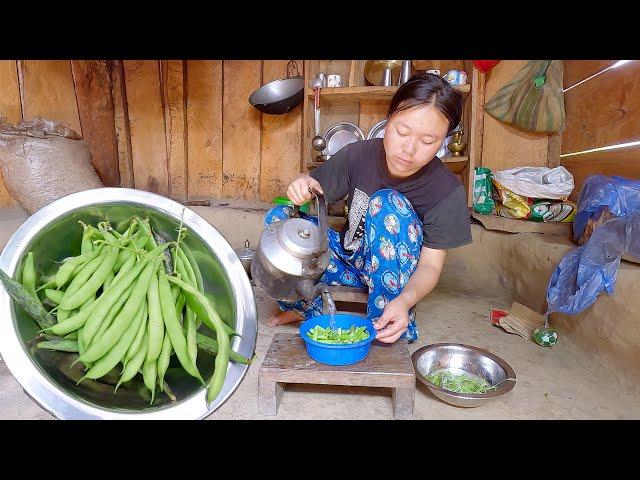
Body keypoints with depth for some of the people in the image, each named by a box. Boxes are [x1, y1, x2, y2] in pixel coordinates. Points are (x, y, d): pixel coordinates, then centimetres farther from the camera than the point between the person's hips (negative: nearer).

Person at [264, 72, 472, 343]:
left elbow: (431, 264, -19)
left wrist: (405, 301, -41)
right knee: (280, 217, -16)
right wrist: (302, 184, -29)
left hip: (396, 274, -2)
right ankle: (307, 310, -4)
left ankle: (392, 330, -23)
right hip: (350, 258, 3)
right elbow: (315, 188, -3)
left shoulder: (448, 191, -20)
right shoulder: (358, 155, -13)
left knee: (388, 203, -32)